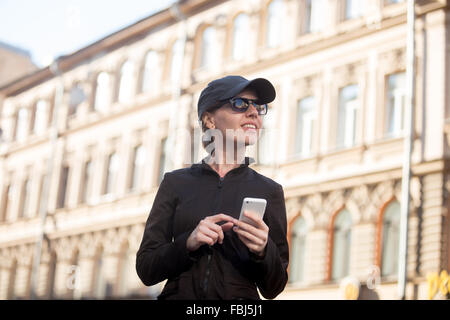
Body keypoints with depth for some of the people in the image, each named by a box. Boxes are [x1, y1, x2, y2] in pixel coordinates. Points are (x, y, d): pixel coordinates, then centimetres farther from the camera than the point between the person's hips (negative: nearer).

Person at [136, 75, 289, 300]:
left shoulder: (269, 191, 6)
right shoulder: (175, 182, 6)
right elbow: (146, 270, 3)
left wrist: (263, 250, -12)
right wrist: (188, 243, -12)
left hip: (240, 296, 0)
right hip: (179, 294, 0)